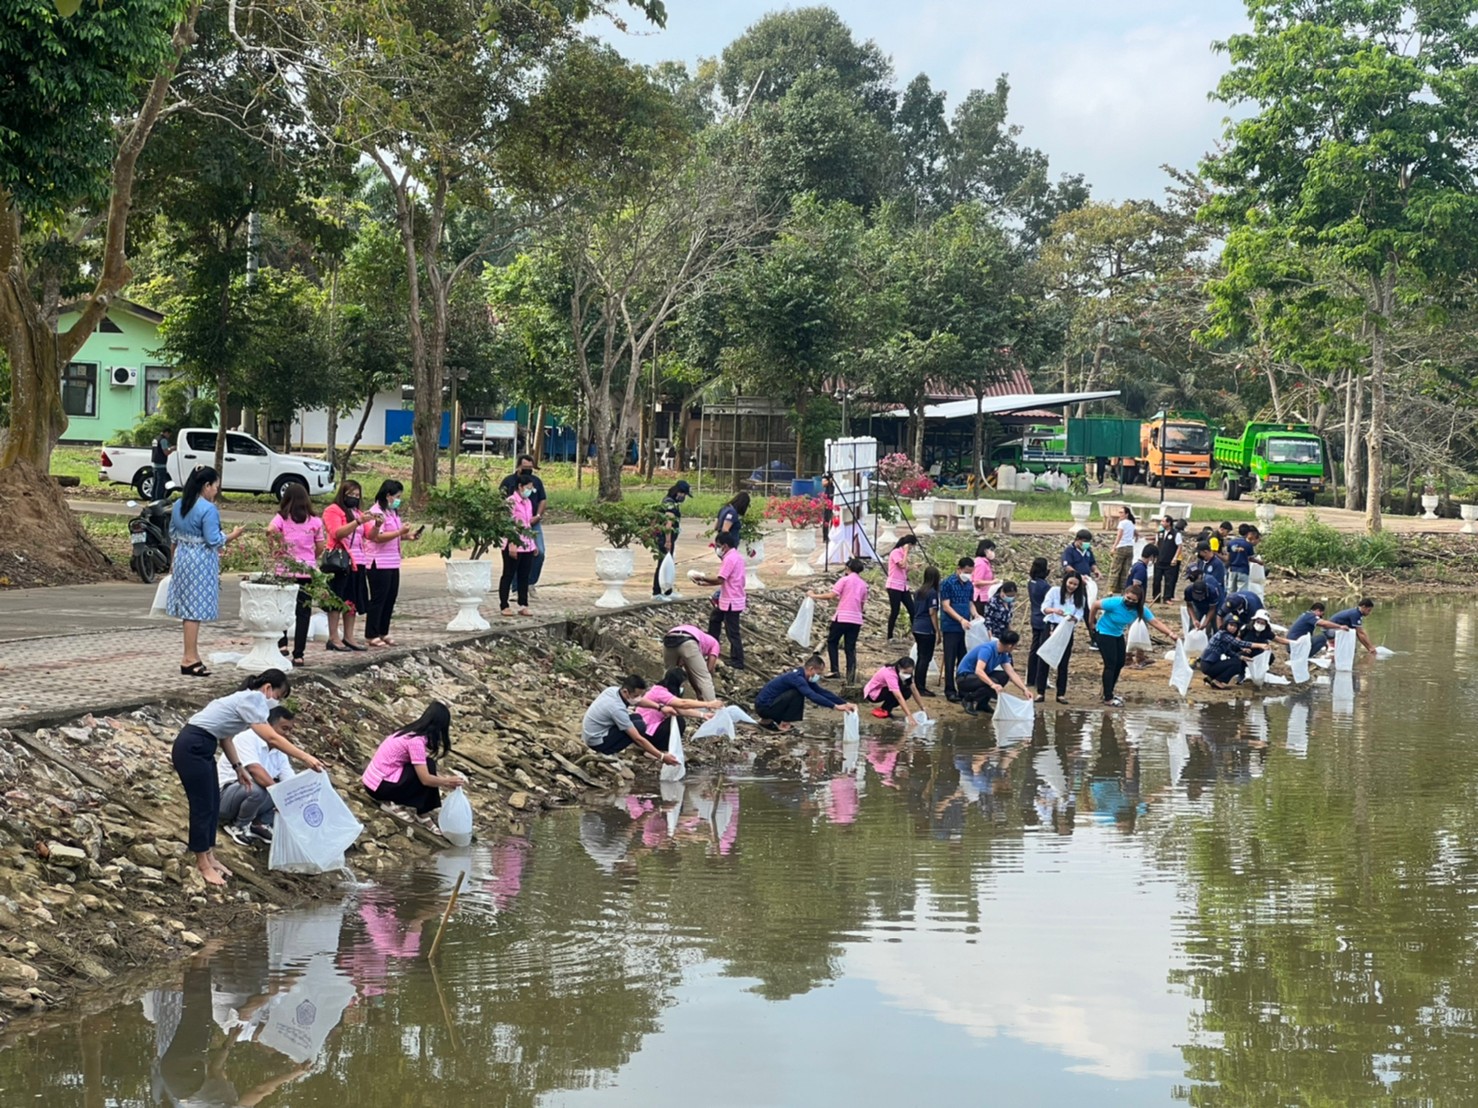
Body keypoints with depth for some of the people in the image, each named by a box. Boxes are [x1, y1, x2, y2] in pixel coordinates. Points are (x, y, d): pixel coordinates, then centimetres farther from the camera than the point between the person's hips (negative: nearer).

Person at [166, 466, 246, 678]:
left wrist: (174, 561, 24)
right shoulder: (208, 509, -17)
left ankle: (191, 656, 17)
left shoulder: (179, 505, 8)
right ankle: (190, 658, 0)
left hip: (182, 557, 8)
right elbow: (213, 540, -18)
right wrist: (233, 535, -4)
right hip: (201, 562, -8)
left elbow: (173, 535, 15)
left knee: (187, 608, 12)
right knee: (195, 610, -3)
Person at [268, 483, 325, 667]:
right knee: (303, 612, 5)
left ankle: (282, 643, 5)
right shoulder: (314, 522, 1)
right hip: (307, 571, 0)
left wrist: (278, 541, -5)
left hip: (285, 570, 0)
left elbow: (270, 530, -23)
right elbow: (320, 547, 5)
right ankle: (298, 654, 4)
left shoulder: (281, 518, -3)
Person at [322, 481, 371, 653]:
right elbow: (338, 532, -17)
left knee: (353, 601, 7)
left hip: (357, 562, 8)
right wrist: (358, 522, -25)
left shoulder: (357, 513, 22)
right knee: (337, 600, -8)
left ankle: (348, 637, 10)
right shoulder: (332, 511, -2)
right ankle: (333, 638, -8)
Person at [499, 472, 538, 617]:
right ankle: (504, 606, 8)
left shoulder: (528, 502, 12)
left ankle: (523, 605, 15)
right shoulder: (511, 502, -13)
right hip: (514, 545, -8)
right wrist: (512, 545, -21)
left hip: (527, 545, 8)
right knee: (508, 575, 2)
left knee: (525, 576, 9)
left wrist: (534, 544, 18)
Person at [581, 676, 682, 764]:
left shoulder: (614, 690, -8)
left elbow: (639, 701, 12)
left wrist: (660, 708, -2)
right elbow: (638, 739, -28)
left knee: (638, 718, 11)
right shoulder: (617, 709, -31)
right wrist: (662, 757, -27)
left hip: (593, 732, 9)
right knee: (640, 726, -18)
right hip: (598, 742, -9)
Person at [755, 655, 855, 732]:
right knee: (797, 694, -19)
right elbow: (813, 696, -34)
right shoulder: (797, 678, -22)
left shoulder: (802, 677, 8)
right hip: (763, 706, -10)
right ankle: (784, 724, -9)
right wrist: (835, 706, -35)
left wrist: (844, 704, 1)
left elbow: (822, 692, 8)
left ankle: (767, 720, 14)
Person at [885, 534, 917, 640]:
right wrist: (906, 552, -15)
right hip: (894, 586, -9)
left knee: (912, 610, 2)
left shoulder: (903, 554, 17)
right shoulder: (895, 552, -10)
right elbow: (902, 565, -23)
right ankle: (890, 637, 3)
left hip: (903, 586, 9)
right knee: (895, 611, -5)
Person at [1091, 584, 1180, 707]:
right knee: (1110, 664, -11)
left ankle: (1109, 693, 27)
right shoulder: (1115, 603, -31)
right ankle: (1108, 698, -5)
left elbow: (1155, 622, -19)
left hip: (1118, 635, 6)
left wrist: (1170, 633, -30)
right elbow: (1095, 605, -19)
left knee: (1119, 664, 10)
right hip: (1104, 633, -6)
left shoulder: (1140, 609, -17)